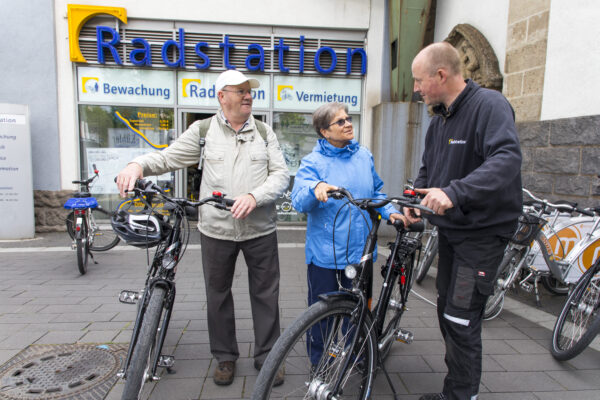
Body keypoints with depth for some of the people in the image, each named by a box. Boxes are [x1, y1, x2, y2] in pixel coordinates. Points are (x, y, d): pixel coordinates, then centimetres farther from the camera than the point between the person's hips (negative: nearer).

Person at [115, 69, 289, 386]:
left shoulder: (264, 132, 5)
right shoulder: (203, 130, 4)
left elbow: (280, 174, -2)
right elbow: (168, 157, 4)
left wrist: (254, 196, -18)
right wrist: (138, 164, -16)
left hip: (260, 230, 1)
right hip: (216, 230, 0)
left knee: (266, 295, 8)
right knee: (218, 295, 12)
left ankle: (266, 356, 28)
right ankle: (225, 357, 33)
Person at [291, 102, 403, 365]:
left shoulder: (364, 156, 9)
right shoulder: (313, 162, -7)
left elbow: (376, 192, 20)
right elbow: (298, 201, -19)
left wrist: (390, 212, 4)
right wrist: (315, 189, -39)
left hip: (359, 249, 5)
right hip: (325, 252, -4)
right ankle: (319, 365, 32)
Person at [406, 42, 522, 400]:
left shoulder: (490, 105, -15)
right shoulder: (439, 120, 11)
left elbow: (507, 159, -30)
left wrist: (454, 192, -42)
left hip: (482, 233, -8)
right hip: (450, 229, 9)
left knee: (461, 320, -4)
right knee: (447, 312, 16)